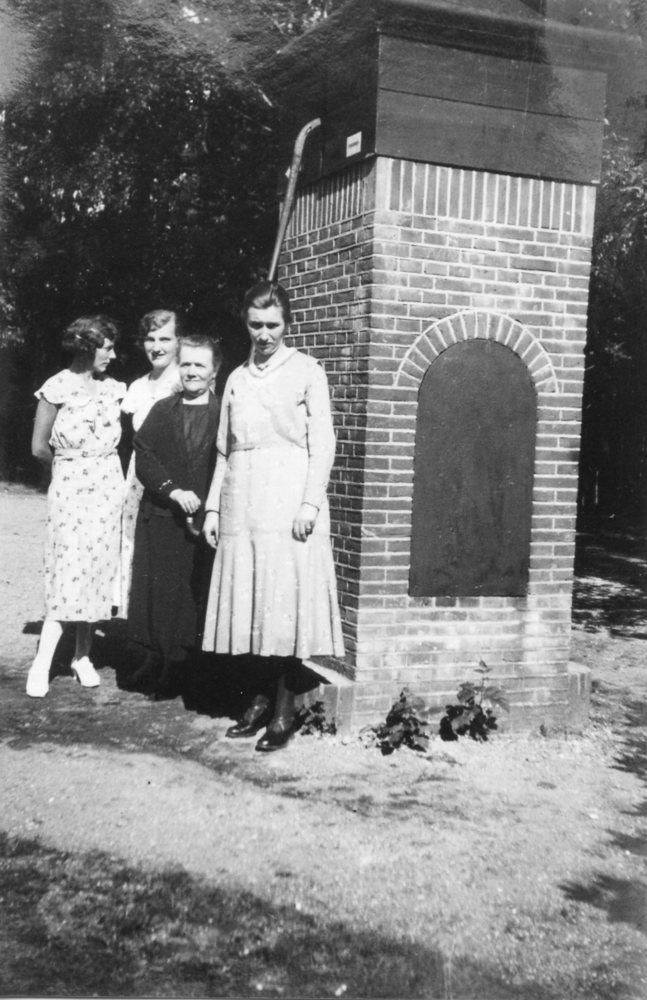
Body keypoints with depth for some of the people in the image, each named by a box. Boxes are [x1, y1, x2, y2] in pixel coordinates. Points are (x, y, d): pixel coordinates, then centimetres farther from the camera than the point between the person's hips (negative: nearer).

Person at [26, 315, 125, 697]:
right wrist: (69, 464, 11)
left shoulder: (113, 389, 6)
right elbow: (39, 447, -1)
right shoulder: (57, 389, -7)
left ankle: (83, 656, 16)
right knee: (69, 574, -10)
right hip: (71, 488, -4)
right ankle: (43, 663, -5)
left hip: (109, 487, 5)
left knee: (99, 571, 6)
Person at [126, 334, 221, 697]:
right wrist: (173, 491, -13)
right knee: (155, 590, 5)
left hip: (203, 520, -3)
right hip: (160, 517, 3)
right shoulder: (162, 411, 9)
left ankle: (178, 670, 12)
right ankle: (154, 662, 19)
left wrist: (207, 512, -13)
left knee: (192, 595, 1)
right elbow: (143, 459, 1)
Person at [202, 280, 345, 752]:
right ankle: (261, 699, 14)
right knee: (248, 605, 4)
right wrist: (213, 506, 10)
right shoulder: (237, 379, 17)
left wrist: (310, 503, -12)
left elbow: (322, 443, -2)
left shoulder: (306, 371, 4)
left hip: (288, 501, -4)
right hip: (242, 503, 5)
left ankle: (285, 710, 0)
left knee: (285, 605, -6)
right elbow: (225, 450, 18)